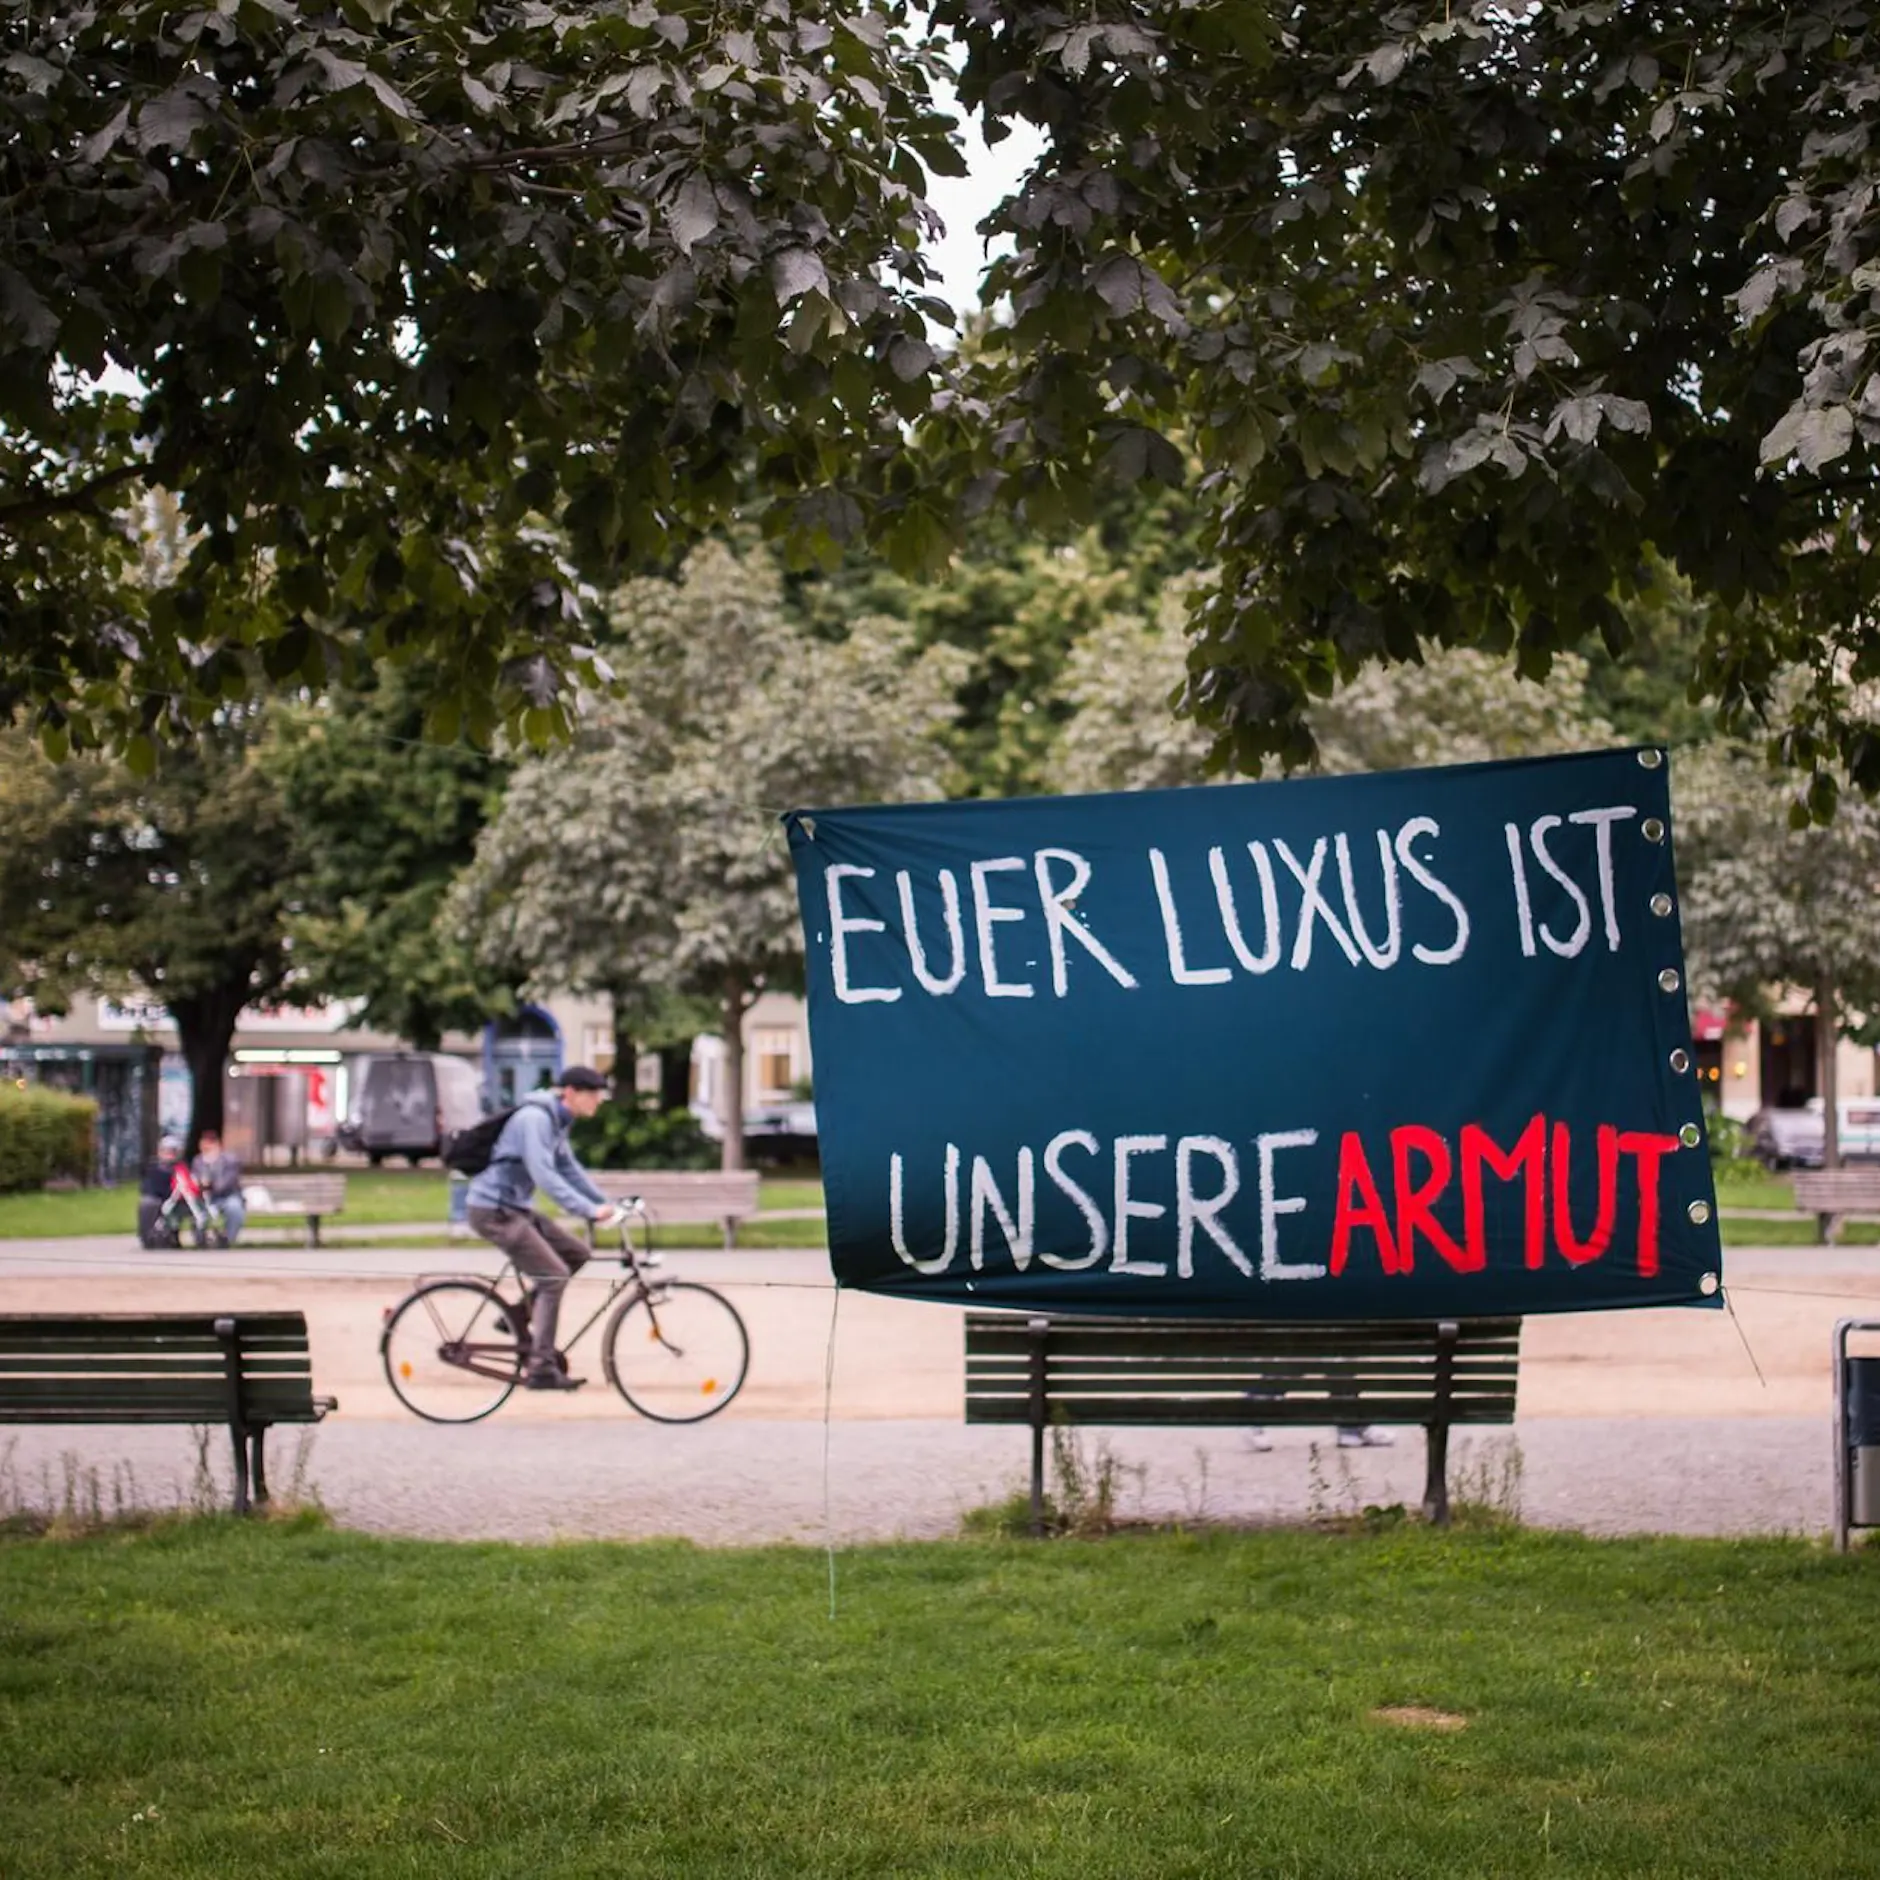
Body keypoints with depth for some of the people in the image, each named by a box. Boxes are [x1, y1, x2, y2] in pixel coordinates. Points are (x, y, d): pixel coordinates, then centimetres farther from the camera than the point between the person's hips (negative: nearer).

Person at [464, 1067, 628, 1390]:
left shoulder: (556, 1120, 11)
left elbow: (570, 1168, 17)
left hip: (514, 1208, 10)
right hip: (493, 1209, -10)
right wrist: (590, 1210, -34)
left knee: (576, 1254, 8)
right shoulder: (535, 1118, -20)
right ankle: (541, 1369, -12)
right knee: (554, 1275, -15)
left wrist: (606, 1205, 7)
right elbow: (543, 1175, -30)